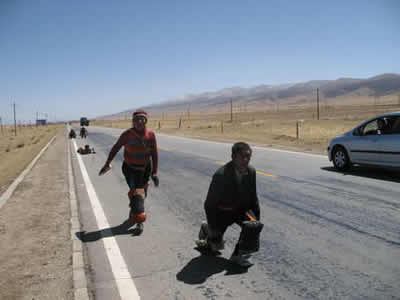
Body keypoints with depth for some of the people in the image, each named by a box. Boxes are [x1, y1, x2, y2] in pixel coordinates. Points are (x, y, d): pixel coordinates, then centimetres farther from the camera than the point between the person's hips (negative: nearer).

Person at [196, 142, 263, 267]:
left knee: (253, 225, -28)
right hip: (223, 211, -3)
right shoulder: (221, 174, -29)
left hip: (242, 209, 4)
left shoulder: (251, 171, -11)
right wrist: (213, 226, -17)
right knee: (216, 245, 13)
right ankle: (205, 229, 48)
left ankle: (240, 254, -7)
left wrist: (257, 217, 6)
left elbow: (253, 196, 5)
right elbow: (210, 203, -21)